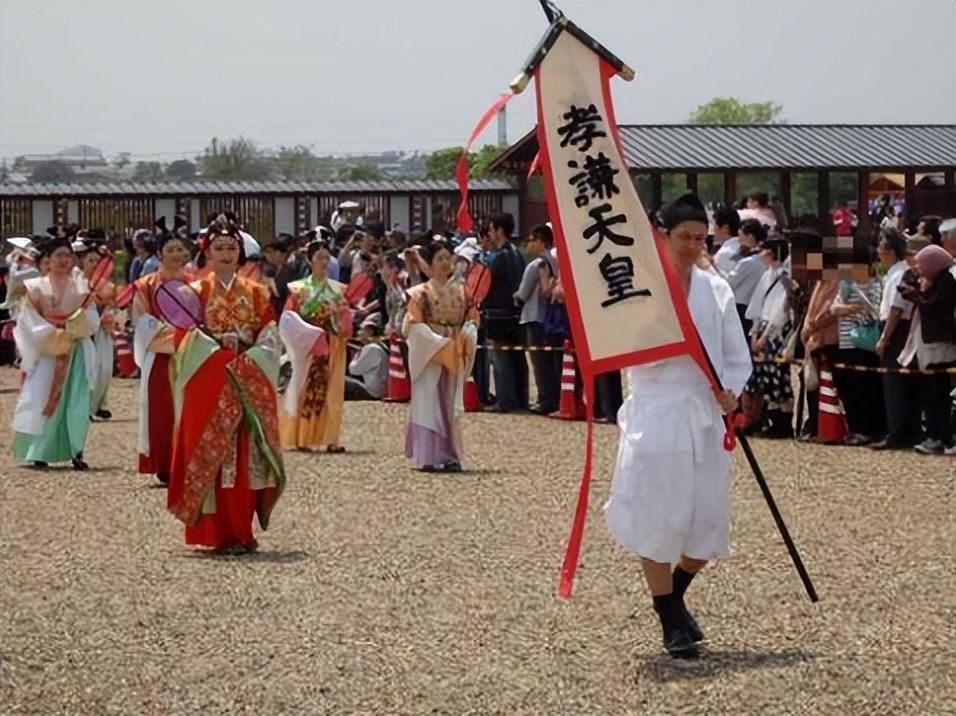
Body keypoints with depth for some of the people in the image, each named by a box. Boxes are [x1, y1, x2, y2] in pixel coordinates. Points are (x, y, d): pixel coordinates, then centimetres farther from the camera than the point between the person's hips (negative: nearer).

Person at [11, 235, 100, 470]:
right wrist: (55, 336, -14)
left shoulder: (81, 288, 7)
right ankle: (39, 453, 1)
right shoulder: (35, 288, 2)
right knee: (43, 401, -4)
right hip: (44, 353, -1)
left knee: (76, 403, -6)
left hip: (75, 355, 1)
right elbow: (30, 323, -3)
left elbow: (92, 322, 1)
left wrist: (69, 329, -17)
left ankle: (76, 452, -5)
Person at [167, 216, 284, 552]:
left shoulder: (255, 293, 12)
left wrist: (247, 355, -11)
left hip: (248, 383, 3)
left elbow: (269, 337, 5)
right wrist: (220, 345, -15)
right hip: (208, 382, -3)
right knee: (214, 452, -6)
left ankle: (242, 532, 7)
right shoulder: (196, 292, 5)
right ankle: (220, 533, -4)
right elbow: (186, 338, -4)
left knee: (246, 455, 1)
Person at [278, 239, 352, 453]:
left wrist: (342, 329, -12)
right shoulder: (299, 289, 3)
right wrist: (308, 333, -15)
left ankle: (329, 438, -2)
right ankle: (302, 438, -2)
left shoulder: (337, 289, 12)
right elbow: (289, 318, -2)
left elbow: (346, 317, 8)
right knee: (307, 389, -6)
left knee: (331, 391, -2)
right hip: (308, 346, -3)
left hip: (332, 346, 3)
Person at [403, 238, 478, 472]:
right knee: (429, 404, -5)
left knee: (450, 405, 5)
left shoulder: (461, 290, 10)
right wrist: (440, 343, -16)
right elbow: (414, 325, -8)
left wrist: (466, 335, -11)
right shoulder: (421, 293, -2)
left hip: (453, 356, 4)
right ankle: (429, 456, -5)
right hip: (429, 354, -4)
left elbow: (471, 318, 11)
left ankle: (449, 455, 8)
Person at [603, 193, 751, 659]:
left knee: (709, 520, 2)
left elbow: (737, 355, 11)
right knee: (658, 518, -4)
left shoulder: (716, 290, 9)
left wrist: (731, 391, -7)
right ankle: (671, 621, 10)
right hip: (656, 414, -4)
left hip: (705, 416, 4)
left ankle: (674, 596, 29)